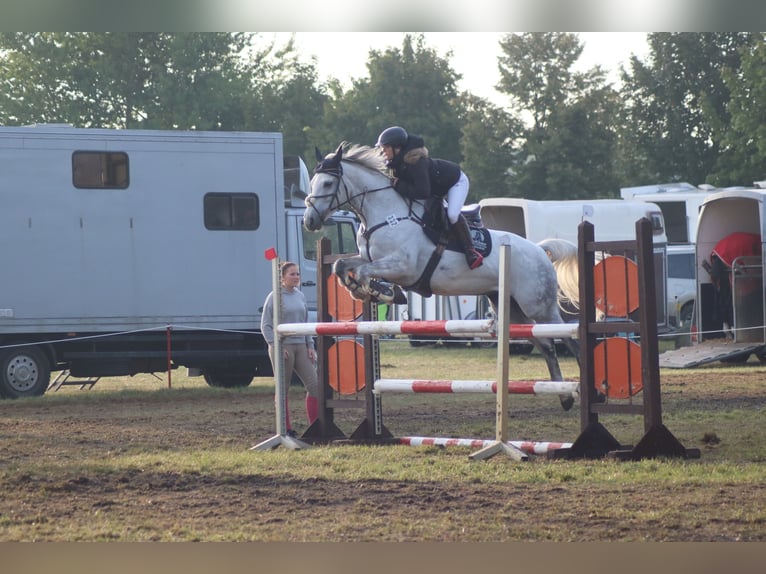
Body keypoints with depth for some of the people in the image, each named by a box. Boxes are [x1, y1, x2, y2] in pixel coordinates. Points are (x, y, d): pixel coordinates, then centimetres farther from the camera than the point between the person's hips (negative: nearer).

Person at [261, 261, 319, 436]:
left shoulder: (300, 296, 13)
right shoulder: (275, 297, -5)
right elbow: (266, 326, -5)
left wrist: (310, 346, 11)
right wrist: (276, 346, -14)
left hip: (300, 346, 6)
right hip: (283, 347, -6)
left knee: (314, 385, -2)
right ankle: (285, 429, 6)